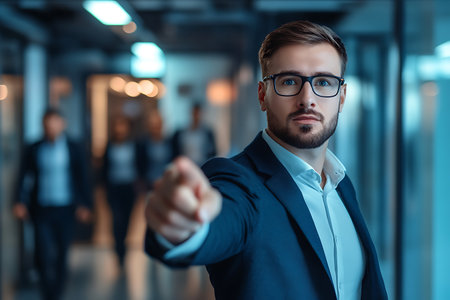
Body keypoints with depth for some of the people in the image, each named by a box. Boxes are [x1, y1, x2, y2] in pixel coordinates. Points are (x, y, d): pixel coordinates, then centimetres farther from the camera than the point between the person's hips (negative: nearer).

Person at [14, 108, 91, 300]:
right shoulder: (33, 150, 4)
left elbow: (82, 179, 1)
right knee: (44, 255, -7)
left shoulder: (74, 149, 2)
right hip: (41, 210, 0)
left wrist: (84, 205, -7)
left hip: (65, 210, 0)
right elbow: (25, 177, 1)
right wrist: (20, 202, -11)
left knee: (61, 255, 8)